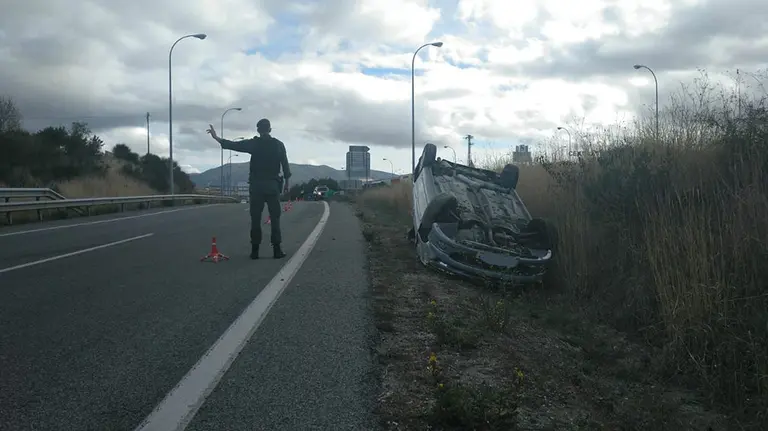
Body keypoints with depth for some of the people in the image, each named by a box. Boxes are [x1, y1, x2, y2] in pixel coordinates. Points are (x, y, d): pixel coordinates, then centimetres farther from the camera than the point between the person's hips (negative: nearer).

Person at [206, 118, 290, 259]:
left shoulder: (253, 143, 1)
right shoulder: (278, 144, 3)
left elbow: (233, 145, 3)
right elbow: (285, 164, 1)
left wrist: (216, 138, 12)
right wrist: (286, 182, 9)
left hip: (256, 185, 0)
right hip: (273, 184, 0)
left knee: (255, 218, 4)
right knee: (275, 218, 2)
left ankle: (255, 250, 3)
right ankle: (277, 249, -3)